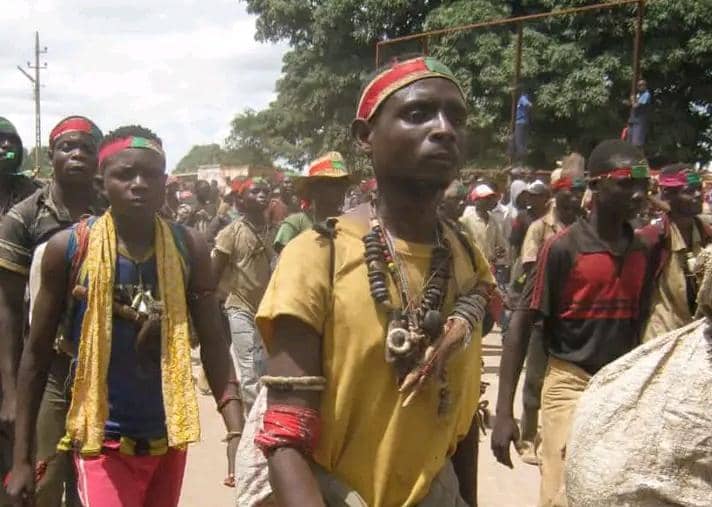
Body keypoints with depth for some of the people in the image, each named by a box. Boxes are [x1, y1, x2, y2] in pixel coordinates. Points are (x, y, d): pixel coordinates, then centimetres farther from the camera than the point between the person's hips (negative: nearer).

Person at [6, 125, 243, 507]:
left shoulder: (188, 248, -5)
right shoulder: (69, 248, -10)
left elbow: (213, 344, -4)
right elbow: (37, 353, -3)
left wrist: (237, 433, -14)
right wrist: (22, 457, -3)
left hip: (169, 435, 3)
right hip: (104, 438, -3)